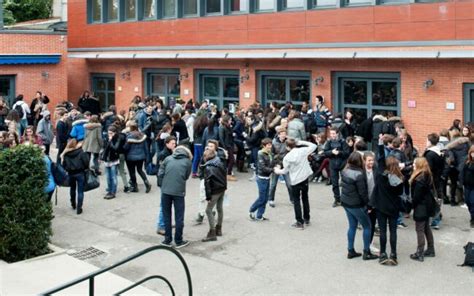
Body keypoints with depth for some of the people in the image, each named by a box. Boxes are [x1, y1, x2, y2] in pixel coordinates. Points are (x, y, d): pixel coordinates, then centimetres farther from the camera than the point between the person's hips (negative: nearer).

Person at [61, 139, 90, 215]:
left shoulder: (66, 154, -1)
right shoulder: (81, 152, -10)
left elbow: (64, 164, -2)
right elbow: (86, 162, -13)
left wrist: (67, 169, 13)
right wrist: (85, 168, 5)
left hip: (70, 173, 3)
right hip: (80, 173, -3)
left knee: (72, 188, 25)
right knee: (80, 191, 2)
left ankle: (73, 204, 38)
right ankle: (79, 208, -2)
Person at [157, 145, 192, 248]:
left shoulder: (168, 159, 10)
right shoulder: (187, 161, 7)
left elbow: (160, 173, 5)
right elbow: (186, 177, 11)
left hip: (165, 190, 2)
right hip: (179, 191, -2)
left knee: (166, 216, 13)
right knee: (179, 217, 8)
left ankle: (167, 240, 16)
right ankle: (178, 241, 12)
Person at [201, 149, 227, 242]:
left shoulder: (208, 168, -17)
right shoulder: (221, 164, 4)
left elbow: (207, 183, -18)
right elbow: (225, 176, 12)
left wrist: (208, 196, -16)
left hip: (215, 191, -8)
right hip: (222, 189, 8)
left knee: (209, 210, -4)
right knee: (220, 208, 18)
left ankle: (212, 233, -7)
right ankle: (218, 229, 30)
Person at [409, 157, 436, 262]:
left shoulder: (419, 179, -22)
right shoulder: (427, 176, 6)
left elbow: (416, 195, -21)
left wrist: (412, 205, -7)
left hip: (421, 207, -10)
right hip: (427, 206, 10)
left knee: (420, 230, -3)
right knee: (426, 228, 19)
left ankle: (420, 254, 1)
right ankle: (430, 250, 29)